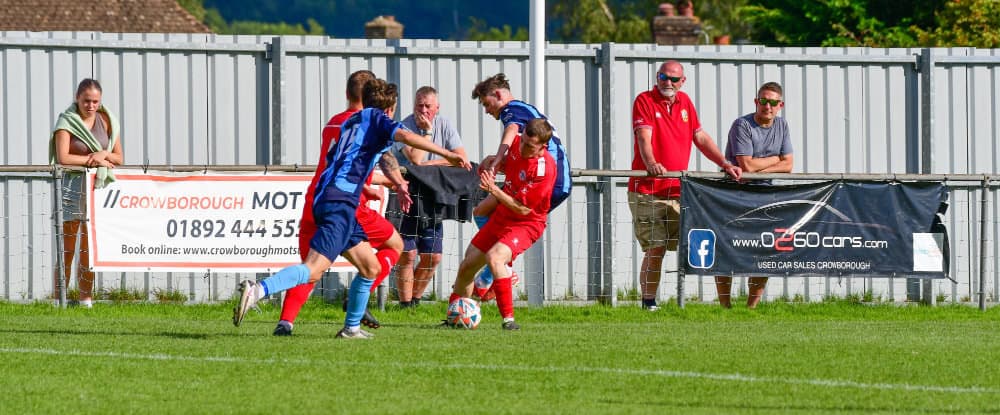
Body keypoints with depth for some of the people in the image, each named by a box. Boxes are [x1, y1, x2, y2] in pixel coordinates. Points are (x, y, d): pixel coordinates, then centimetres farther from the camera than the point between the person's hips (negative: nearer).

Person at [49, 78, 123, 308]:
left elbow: (119, 158, 12)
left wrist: (104, 154, -9)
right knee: (67, 244, -5)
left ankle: (86, 297, 10)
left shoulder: (106, 121, 10)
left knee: (90, 246, 5)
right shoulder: (67, 122, -3)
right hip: (72, 185, -4)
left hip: (98, 186, 4)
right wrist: (93, 160, -12)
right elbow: (63, 157, -14)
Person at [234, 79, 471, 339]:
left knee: (371, 268, 18)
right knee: (314, 270, -21)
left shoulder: (352, 122, 27)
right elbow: (405, 136, -14)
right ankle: (257, 291, -36)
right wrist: (447, 154, -12)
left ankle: (351, 328, 22)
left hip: (326, 199, 9)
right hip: (341, 202, -9)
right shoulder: (377, 118, 5)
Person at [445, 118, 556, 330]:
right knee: (467, 265, 11)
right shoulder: (517, 144, -6)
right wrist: (493, 165, -2)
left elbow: (523, 209, -26)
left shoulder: (545, 168, -27)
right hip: (501, 217, 8)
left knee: (495, 257, -33)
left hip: (526, 224, -8)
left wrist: (494, 190, -27)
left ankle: (508, 319, -30)